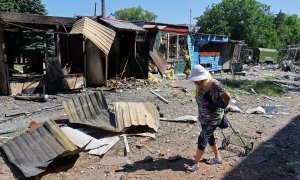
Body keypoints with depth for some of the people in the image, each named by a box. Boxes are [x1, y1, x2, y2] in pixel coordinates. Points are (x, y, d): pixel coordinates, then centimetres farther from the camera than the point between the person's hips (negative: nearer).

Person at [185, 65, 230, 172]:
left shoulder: (215, 85, -26)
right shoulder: (199, 86, -5)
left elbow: (227, 97, -15)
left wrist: (222, 108, 0)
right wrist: (200, 113, 8)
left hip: (214, 117, -8)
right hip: (203, 116, 8)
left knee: (202, 138, -8)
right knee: (209, 136, 18)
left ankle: (196, 164, 4)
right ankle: (218, 158, 38)